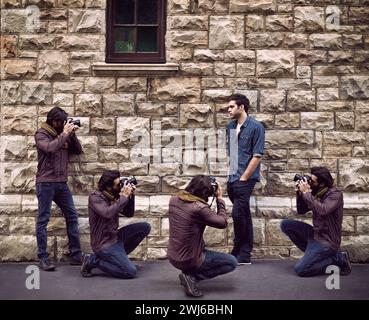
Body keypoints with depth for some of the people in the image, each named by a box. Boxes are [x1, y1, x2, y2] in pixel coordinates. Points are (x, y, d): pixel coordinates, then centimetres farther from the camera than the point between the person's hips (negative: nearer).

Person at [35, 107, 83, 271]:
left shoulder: (64, 134, 14)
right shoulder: (41, 134, -4)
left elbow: (78, 150, 13)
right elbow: (50, 148, -23)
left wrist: (72, 134, 0)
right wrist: (64, 134, -15)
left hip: (62, 183, 6)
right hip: (46, 183, -6)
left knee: (72, 217, 6)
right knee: (43, 220, -3)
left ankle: (76, 255, 12)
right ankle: (43, 258, 1)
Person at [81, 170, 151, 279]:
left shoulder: (114, 197, 5)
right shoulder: (95, 197, -16)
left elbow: (129, 213, 10)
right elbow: (107, 213, -34)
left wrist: (131, 196, -5)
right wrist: (124, 197, -27)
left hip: (115, 236, 8)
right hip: (104, 244, -8)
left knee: (145, 227, 3)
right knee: (131, 271, -16)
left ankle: (120, 256, 7)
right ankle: (94, 261, -2)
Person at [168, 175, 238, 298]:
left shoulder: (173, 200, -4)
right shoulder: (200, 208, -25)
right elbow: (222, 223, -12)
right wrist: (219, 198, -3)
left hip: (172, 257, 8)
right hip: (189, 261, -8)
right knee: (232, 262, 6)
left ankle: (188, 272, 13)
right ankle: (192, 277, -4)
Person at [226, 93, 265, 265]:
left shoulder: (255, 127, -8)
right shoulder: (230, 127, 10)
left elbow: (257, 156, -12)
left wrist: (243, 178, -13)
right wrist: (231, 174, 11)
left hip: (245, 179, -6)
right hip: (232, 179, 6)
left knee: (238, 214, -12)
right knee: (244, 215, 12)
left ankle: (240, 251, 3)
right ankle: (245, 253, 19)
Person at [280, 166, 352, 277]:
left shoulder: (335, 194, -17)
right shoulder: (317, 193, 4)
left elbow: (323, 210, -35)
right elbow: (301, 211, 11)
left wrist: (306, 192, -27)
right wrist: (299, 193, -6)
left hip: (326, 242, -8)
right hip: (315, 233, 8)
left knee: (300, 269, -16)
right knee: (286, 225, 2)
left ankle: (337, 258, -1)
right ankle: (311, 253, 4)